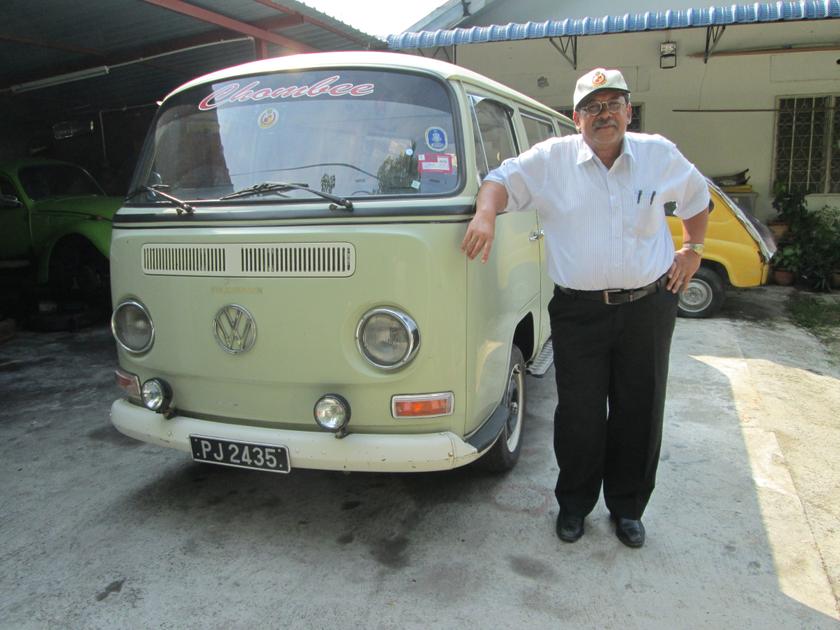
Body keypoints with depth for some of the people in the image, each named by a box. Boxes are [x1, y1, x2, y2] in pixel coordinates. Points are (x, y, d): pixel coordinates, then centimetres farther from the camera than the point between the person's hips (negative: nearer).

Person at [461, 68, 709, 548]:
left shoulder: (660, 154, 6)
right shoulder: (553, 158, 0)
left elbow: (698, 197, 22)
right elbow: (502, 180, -2)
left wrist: (694, 249, 16)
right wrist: (486, 214, -23)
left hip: (648, 306, 2)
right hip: (579, 312, -2)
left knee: (640, 413, 10)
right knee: (579, 414, 5)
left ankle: (628, 507, 30)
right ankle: (575, 503, 27)